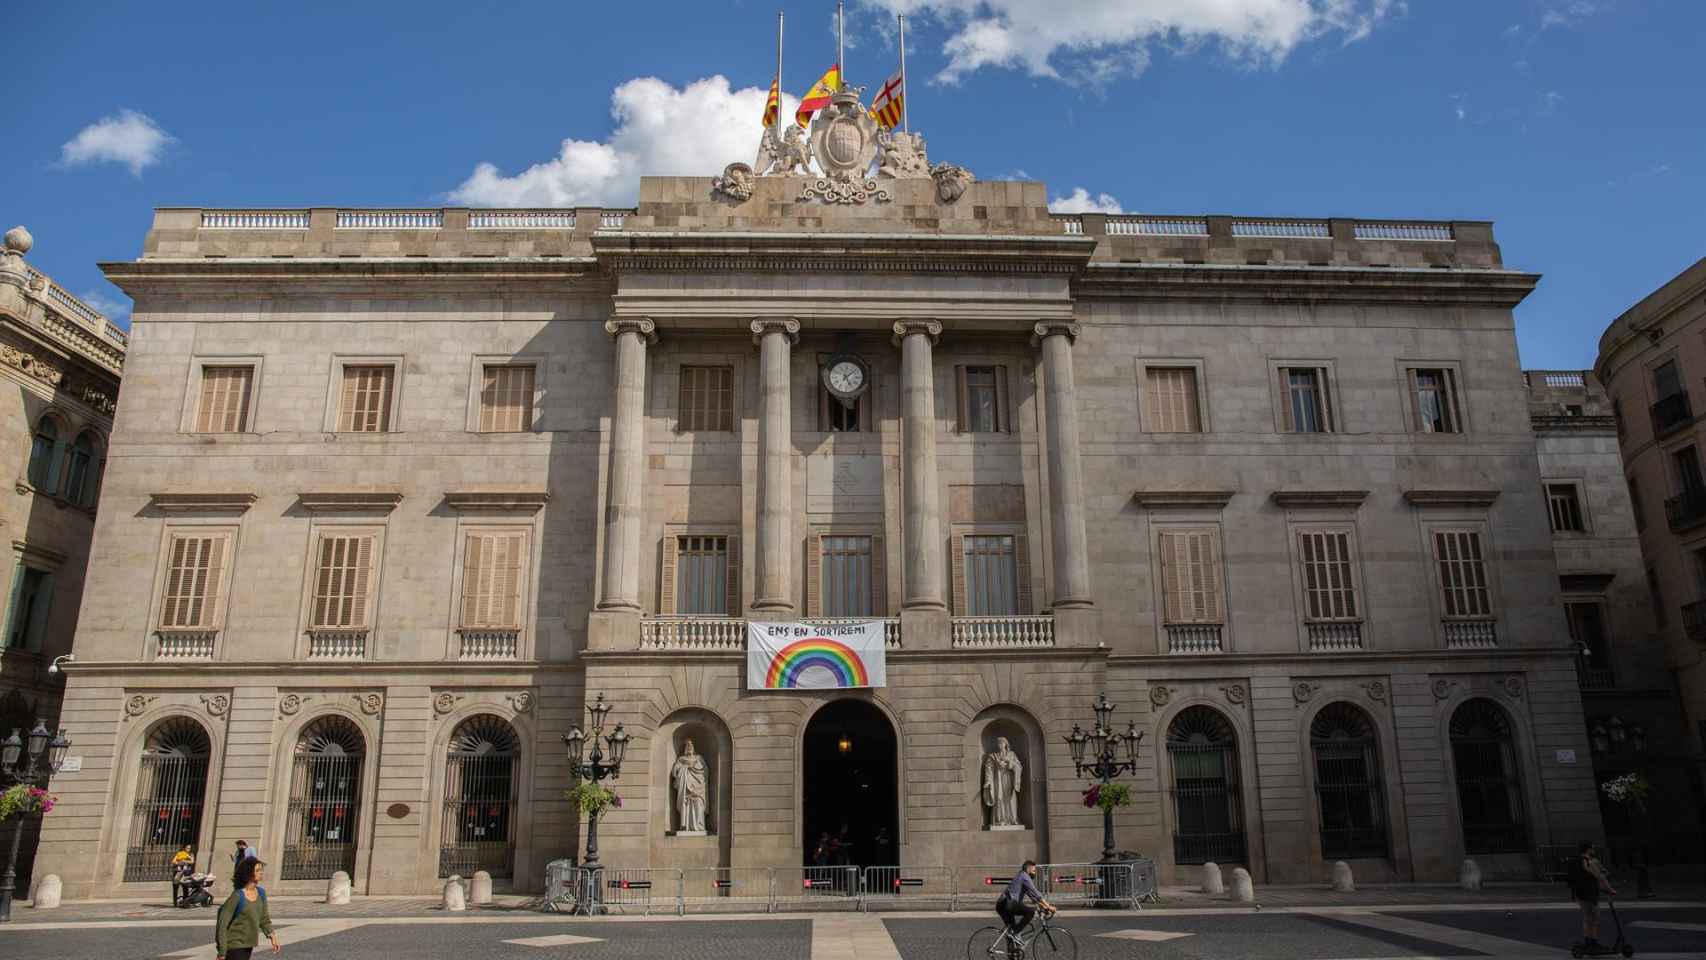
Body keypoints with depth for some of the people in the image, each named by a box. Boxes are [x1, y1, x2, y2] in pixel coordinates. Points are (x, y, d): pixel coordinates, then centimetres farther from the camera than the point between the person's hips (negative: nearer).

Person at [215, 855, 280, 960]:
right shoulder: (237, 896, -19)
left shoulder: (261, 892, 1)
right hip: (234, 945, -7)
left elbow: (264, 918, 10)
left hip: (248, 945, 7)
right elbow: (222, 924, -16)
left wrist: (272, 935, -3)